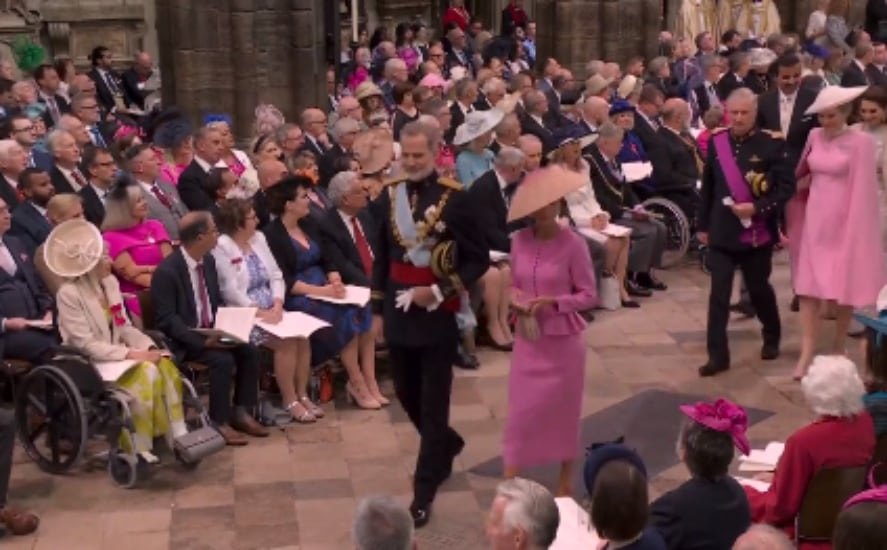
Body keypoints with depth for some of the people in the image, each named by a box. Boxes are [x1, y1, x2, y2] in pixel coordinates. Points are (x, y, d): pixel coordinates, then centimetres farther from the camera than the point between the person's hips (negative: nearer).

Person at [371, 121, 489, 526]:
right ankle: (447, 445, 44)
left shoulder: (454, 198, -11)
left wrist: (439, 292, -17)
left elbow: (479, 259, -8)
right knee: (406, 394, 17)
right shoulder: (389, 195, 5)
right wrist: (377, 308, 12)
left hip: (438, 315, -5)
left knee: (433, 402, 2)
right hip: (399, 313, 5)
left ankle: (424, 490, 11)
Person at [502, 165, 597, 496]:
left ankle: (565, 484, 26)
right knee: (521, 412, 4)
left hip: (563, 340, -3)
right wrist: (514, 298, -11)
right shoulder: (520, 240, -1)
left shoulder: (573, 244, -13)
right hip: (528, 339, 3)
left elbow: (589, 295, -10)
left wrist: (551, 301, -22)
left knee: (563, 412, 9)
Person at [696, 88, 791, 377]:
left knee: (758, 288, 13)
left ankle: (772, 337, 39)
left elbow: (786, 187, -9)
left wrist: (756, 207, -21)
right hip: (722, 231, 2)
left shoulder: (771, 144, -8)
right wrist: (703, 224, 11)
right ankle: (717, 355, 2)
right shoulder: (716, 142, 1)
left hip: (757, 232, -2)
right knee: (719, 293, -3)